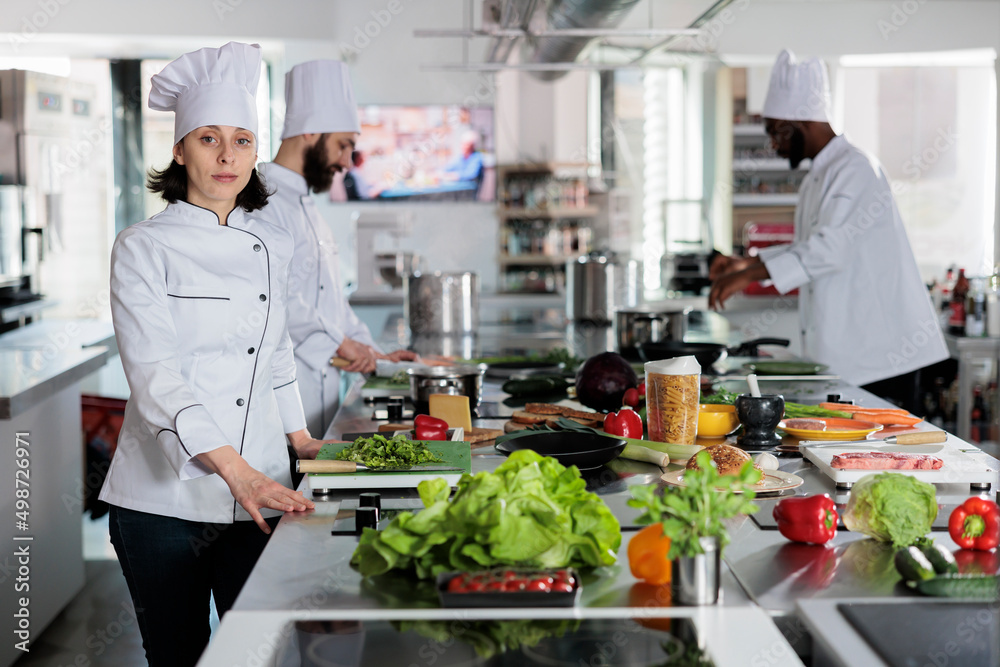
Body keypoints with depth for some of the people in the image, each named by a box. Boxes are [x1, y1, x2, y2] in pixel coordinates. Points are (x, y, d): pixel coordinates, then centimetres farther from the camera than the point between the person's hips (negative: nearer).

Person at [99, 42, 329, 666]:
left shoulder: (274, 246, 10)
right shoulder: (144, 247, -6)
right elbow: (156, 376, -18)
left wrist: (298, 438, 18)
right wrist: (236, 470, -28)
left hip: (259, 496, 4)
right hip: (164, 494, -4)